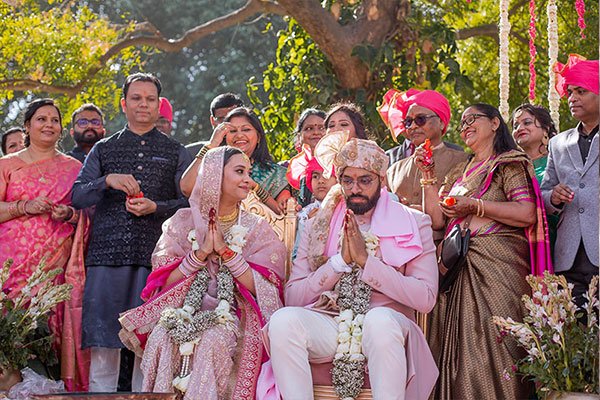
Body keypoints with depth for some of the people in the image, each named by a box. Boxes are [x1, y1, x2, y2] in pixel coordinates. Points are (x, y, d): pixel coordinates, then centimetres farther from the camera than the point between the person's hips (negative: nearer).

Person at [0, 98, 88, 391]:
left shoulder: (73, 168, 15)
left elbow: (86, 218, 12)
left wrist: (70, 213, -9)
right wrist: (25, 207, -11)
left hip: (55, 264, 0)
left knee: (51, 328, -9)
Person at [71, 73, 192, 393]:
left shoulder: (175, 153, 14)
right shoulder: (103, 150, 17)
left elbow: (189, 203, 7)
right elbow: (77, 197, 8)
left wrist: (156, 207, -10)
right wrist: (108, 181, -10)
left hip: (155, 257, -1)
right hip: (107, 255, 1)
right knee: (102, 342, -4)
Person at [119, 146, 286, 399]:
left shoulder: (257, 229, 8)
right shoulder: (183, 222, 10)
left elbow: (262, 289, -4)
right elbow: (164, 280, 2)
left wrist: (226, 251, -9)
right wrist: (201, 253, -8)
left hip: (232, 317, -1)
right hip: (184, 311, 1)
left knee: (213, 341, -34)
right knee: (163, 338, -32)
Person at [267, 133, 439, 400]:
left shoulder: (414, 224, 8)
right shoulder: (317, 226, 15)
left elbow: (426, 298, -6)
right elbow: (292, 298, 5)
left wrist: (365, 260, -9)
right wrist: (340, 261, -7)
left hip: (386, 327, -2)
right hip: (327, 325, 2)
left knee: (380, 319, -37)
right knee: (284, 319, -29)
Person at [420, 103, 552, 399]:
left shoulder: (509, 164, 2)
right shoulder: (459, 173, 24)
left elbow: (527, 214, -12)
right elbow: (437, 220, 16)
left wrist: (475, 206, -10)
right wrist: (428, 177, 10)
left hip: (496, 265, -7)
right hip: (458, 271, 7)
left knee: (490, 349, -10)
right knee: (458, 351, 3)